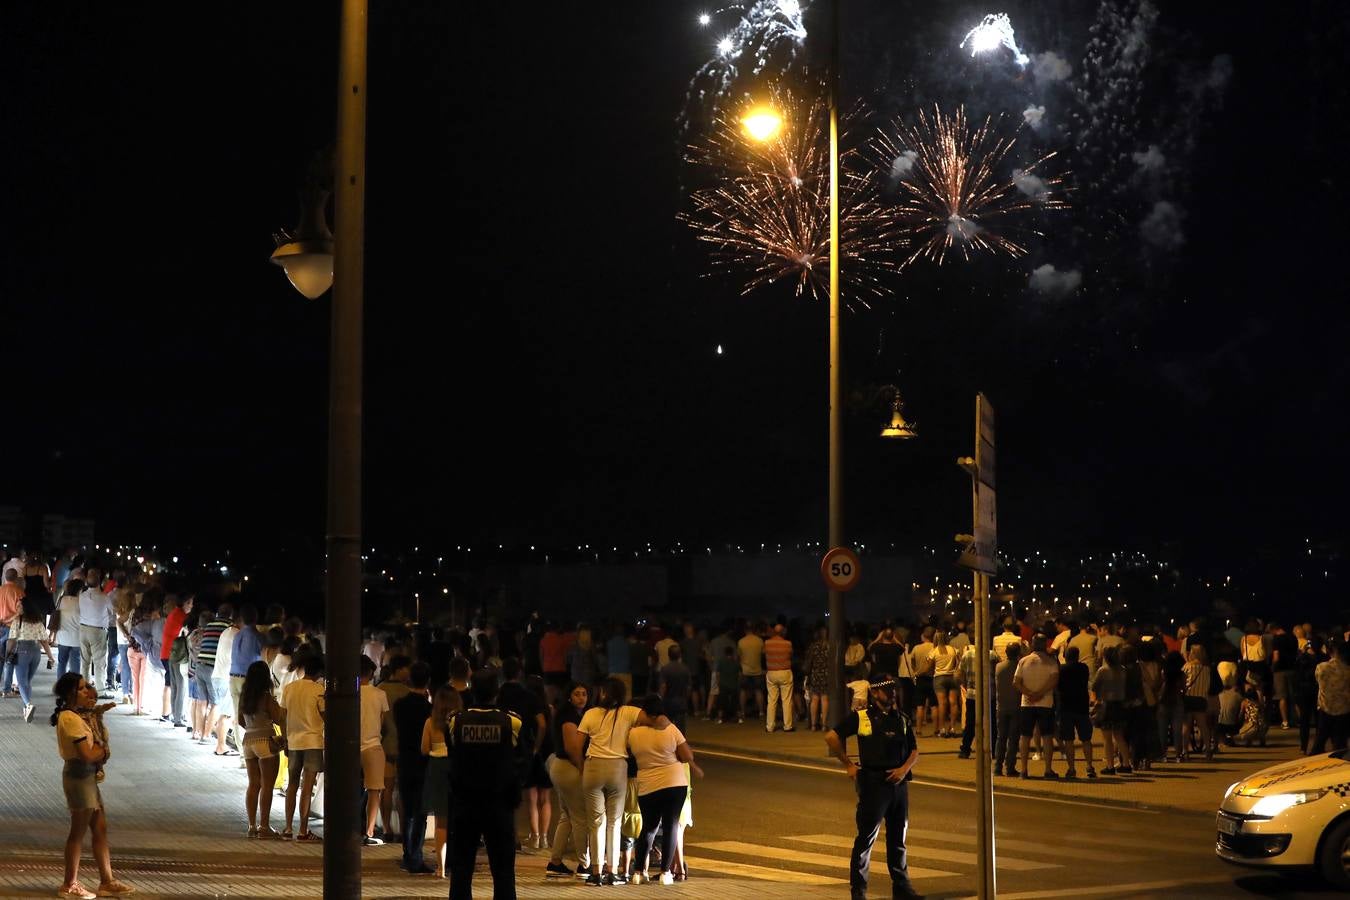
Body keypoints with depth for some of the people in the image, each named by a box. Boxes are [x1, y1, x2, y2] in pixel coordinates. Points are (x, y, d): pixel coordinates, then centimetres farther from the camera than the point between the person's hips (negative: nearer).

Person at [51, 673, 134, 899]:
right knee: (78, 832, 1)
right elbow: (87, 755, -23)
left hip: (88, 776, 10)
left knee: (100, 829, 12)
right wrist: (102, 749, -4)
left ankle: (107, 881, 17)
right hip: (79, 776, -10)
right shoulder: (71, 719, -19)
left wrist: (98, 749, -7)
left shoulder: (76, 715, 12)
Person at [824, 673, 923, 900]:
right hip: (873, 783, -5)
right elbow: (832, 737, -1)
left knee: (898, 837, 12)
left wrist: (905, 769, -4)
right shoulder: (860, 717, -3)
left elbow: (914, 751, 15)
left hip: (898, 782, 5)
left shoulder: (902, 719, 11)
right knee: (866, 837, -2)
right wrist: (848, 765, 0)